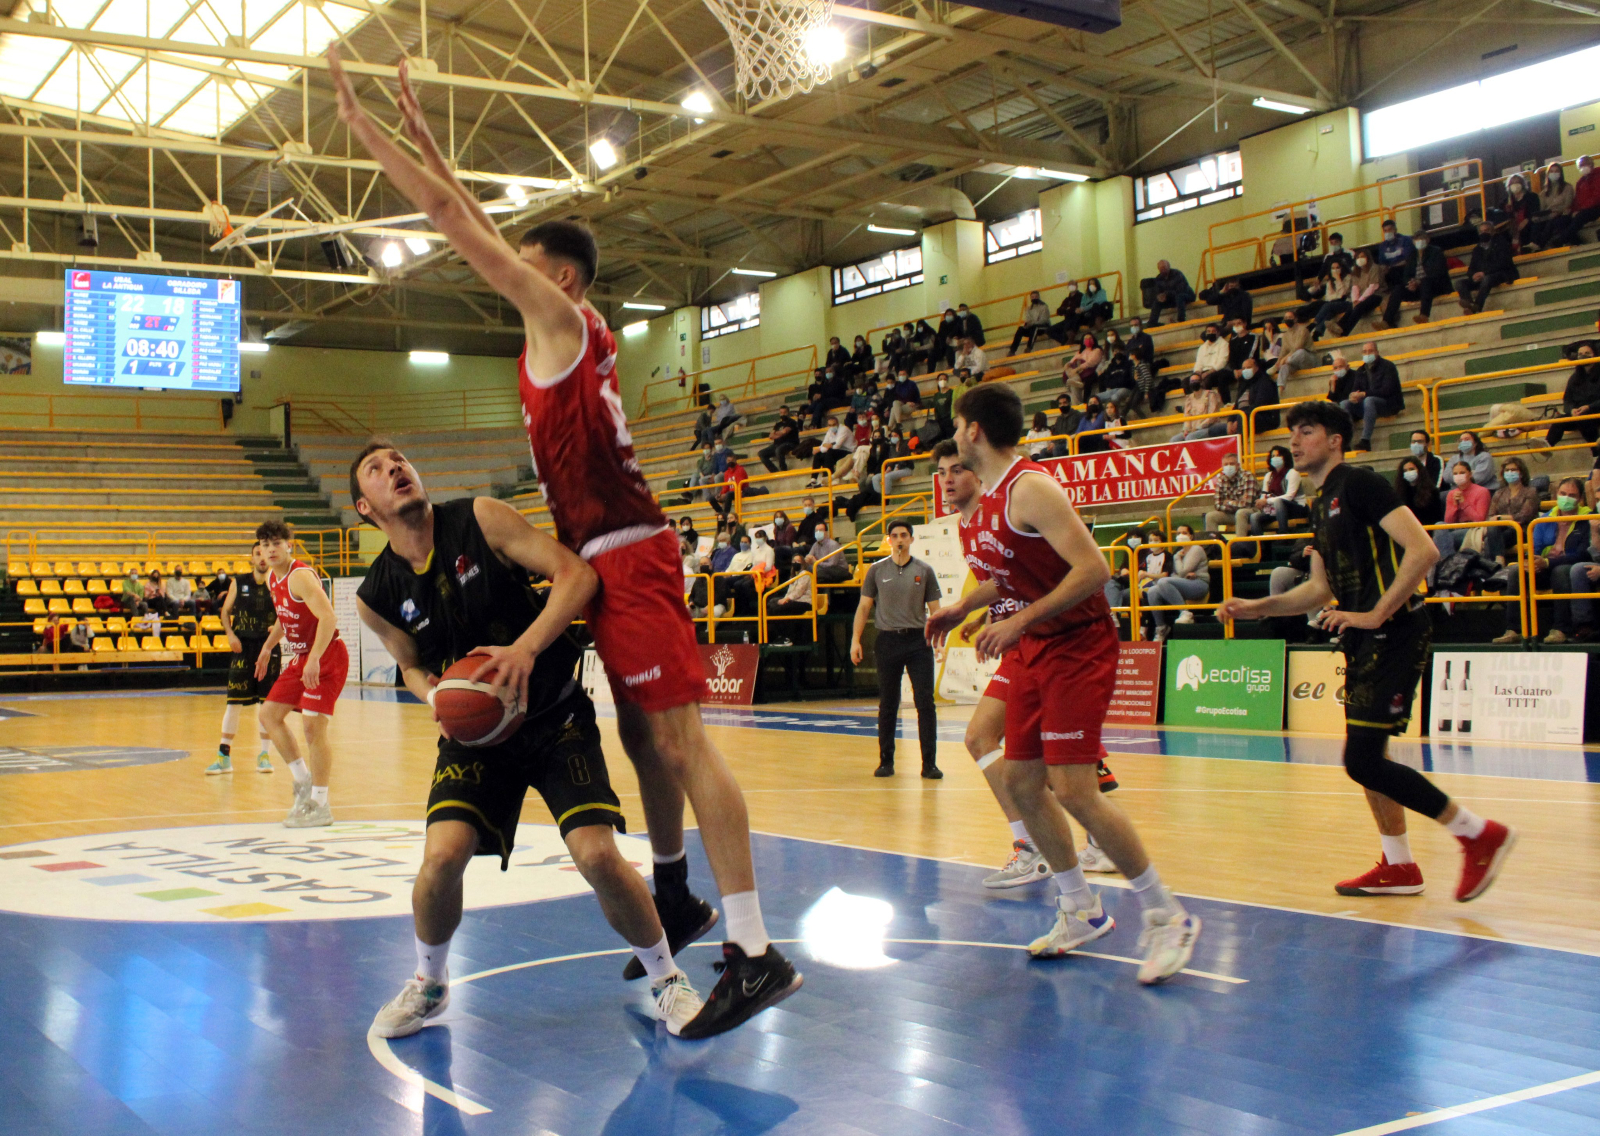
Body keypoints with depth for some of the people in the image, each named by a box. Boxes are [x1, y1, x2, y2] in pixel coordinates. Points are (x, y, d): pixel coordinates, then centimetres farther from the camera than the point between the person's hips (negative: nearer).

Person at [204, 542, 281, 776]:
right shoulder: (238, 583, 3)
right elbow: (226, 610, 10)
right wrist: (230, 634, -5)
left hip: (268, 647, 0)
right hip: (243, 646, 0)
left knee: (266, 703, 2)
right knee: (234, 701, 0)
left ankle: (264, 754, 14)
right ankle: (224, 756, 7)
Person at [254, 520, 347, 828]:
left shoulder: (300, 576, -21)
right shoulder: (272, 579, 8)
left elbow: (328, 617, -30)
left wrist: (314, 660, -35)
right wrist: (268, 646, 27)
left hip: (328, 655, -10)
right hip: (300, 657, 10)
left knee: (313, 724, -13)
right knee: (269, 715, 11)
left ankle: (320, 805, -4)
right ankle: (304, 781, 22)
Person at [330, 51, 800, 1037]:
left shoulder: (561, 314, -4)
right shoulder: (569, 327, 19)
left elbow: (454, 218, -5)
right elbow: (483, 228, 29)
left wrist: (363, 123, 2)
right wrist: (424, 137, 33)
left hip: (627, 554, -10)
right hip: (616, 554, 10)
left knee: (677, 734, -14)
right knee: (643, 734, 17)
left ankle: (754, 954, -17)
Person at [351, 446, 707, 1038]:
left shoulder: (480, 519, -13)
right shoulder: (377, 597, -4)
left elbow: (577, 574, -18)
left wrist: (526, 647, -31)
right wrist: (435, 696, -9)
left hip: (556, 716, -2)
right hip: (476, 728, 2)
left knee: (597, 855, -17)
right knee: (442, 855, -19)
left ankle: (667, 980, 9)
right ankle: (428, 985, 12)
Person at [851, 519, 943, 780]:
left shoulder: (924, 570, 5)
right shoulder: (877, 570, 6)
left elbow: (934, 609, 7)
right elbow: (864, 607, 8)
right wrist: (855, 640, 0)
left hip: (918, 641, 0)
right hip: (888, 640, 0)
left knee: (925, 702, -5)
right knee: (887, 705, 6)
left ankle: (929, 763, -1)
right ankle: (886, 762, 16)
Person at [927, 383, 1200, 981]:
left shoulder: (1030, 488, -19)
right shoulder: (986, 499, 11)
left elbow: (1093, 568, -26)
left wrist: (1019, 622, -27)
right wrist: (961, 608, 14)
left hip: (1077, 646, -10)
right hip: (1032, 651, 10)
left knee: (1074, 791, -15)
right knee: (1022, 783, 10)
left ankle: (1166, 916, -1)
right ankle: (1082, 911, 24)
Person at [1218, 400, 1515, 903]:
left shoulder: (1359, 484, -11)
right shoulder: (1321, 505, 18)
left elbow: (1423, 551, -20)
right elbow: (1321, 588, 24)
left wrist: (1376, 615, -23)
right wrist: (1256, 607, 14)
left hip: (1393, 635, -10)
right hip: (1365, 640, 10)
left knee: (1363, 761, -12)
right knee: (1366, 755, 13)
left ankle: (1480, 833, 0)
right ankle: (1398, 867, 24)